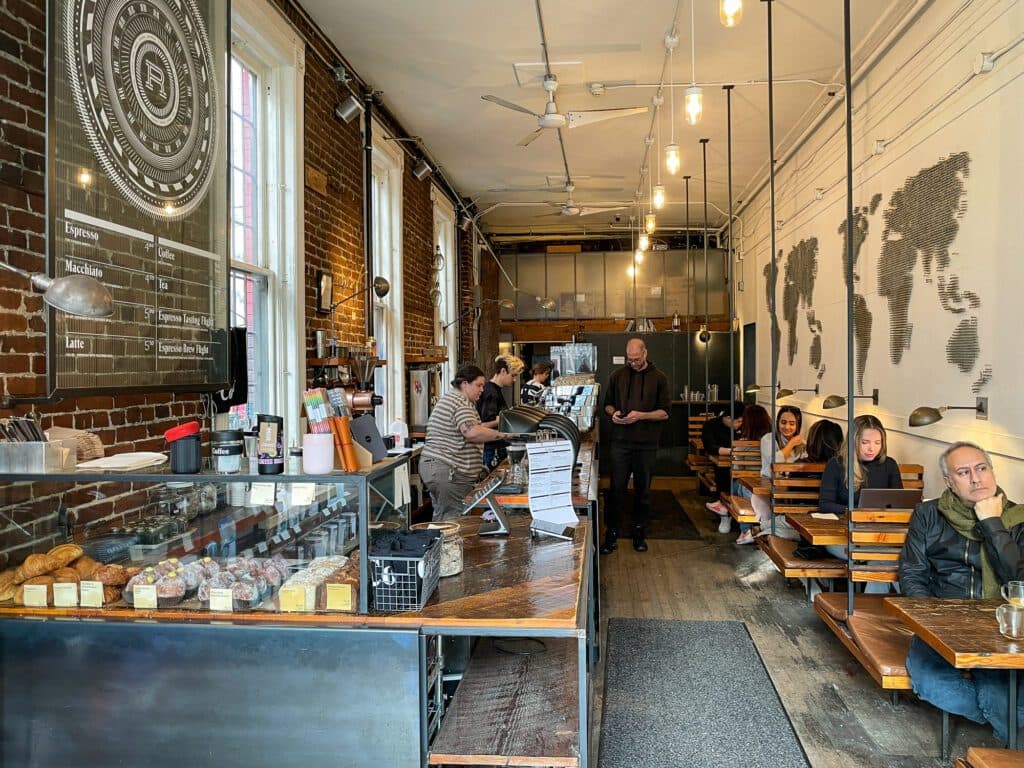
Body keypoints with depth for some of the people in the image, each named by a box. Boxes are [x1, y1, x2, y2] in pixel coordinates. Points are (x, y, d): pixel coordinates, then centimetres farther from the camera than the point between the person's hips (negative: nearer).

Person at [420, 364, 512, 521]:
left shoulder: (449, 397, 19)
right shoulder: (461, 403, -15)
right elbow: (472, 432, -30)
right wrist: (499, 434, -20)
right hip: (449, 472, -11)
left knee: (441, 518, 13)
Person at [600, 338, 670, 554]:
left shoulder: (659, 378, 0)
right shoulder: (618, 376, 6)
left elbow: (664, 413, -2)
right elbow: (608, 404, 15)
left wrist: (641, 415, -16)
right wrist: (613, 412, -7)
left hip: (646, 444, -1)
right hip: (620, 441, 1)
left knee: (643, 490, 10)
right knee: (617, 488, 2)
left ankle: (639, 532, 23)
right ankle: (611, 533, 11)